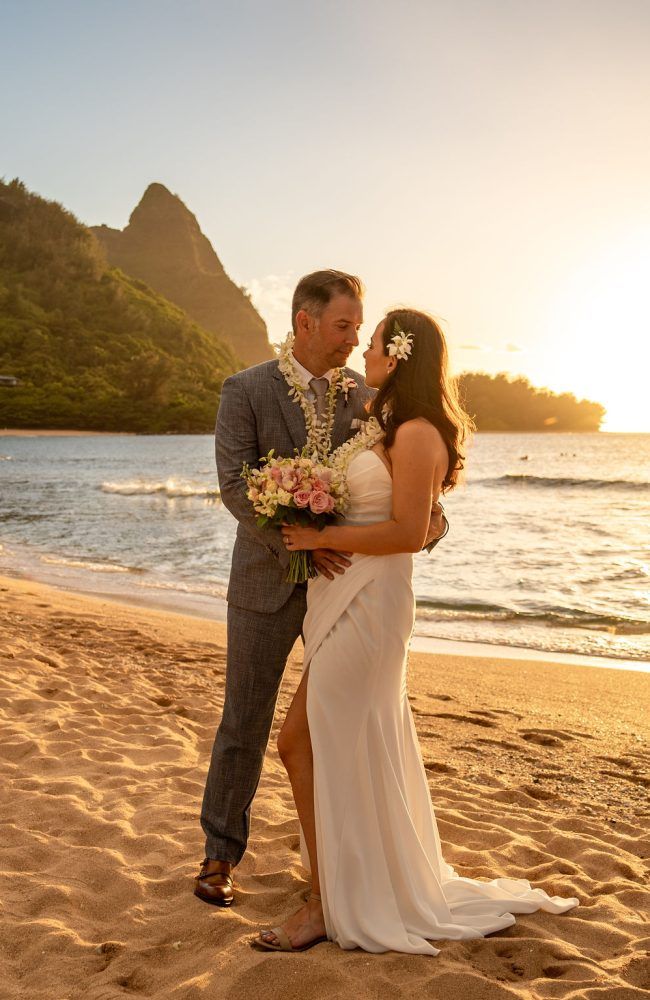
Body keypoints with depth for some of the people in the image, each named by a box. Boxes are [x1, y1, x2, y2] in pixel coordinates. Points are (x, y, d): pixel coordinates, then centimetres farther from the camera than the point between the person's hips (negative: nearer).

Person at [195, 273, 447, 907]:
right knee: (245, 722, 7)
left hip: (341, 580, 3)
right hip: (269, 581, -3)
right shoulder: (246, 391, -8)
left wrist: (431, 515, -17)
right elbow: (236, 487, -16)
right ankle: (221, 853, 25)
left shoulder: (363, 394, 3)